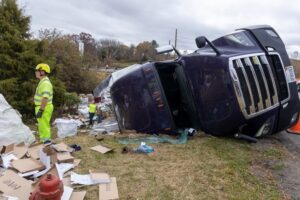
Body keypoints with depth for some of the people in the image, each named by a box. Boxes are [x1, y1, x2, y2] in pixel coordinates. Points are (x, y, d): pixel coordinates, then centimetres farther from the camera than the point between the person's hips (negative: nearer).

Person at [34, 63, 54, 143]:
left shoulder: (45, 82, -18)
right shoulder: (43, 82, 17)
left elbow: (45, 98, -26)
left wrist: (40, 110, -26)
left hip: (44, 108, -11)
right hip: (43, 108, 11)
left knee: (44, 127, -6)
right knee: (43, 127, 16)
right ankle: (45, 142, 25)